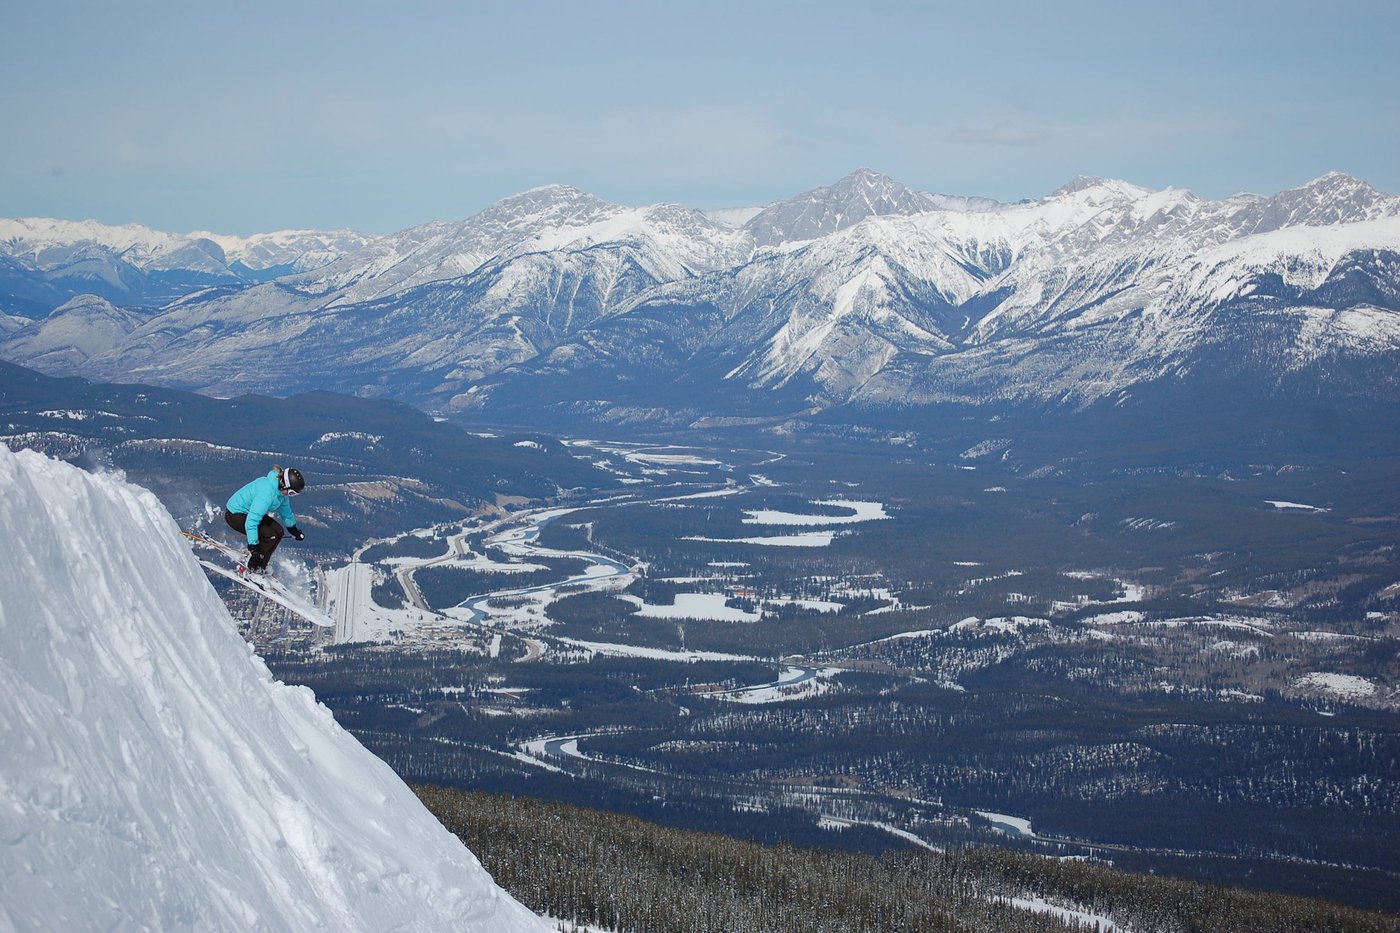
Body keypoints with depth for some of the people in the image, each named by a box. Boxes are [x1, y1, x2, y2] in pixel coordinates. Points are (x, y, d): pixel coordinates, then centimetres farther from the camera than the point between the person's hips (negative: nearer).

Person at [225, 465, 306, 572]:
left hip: (251, 512, 9)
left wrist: (293, 529, 29)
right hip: (234, 515, -9)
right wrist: (253, 546, -39)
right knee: (270, 535, -20)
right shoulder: (267, 493, -35)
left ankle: (260, 567, 6)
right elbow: (251, 521, -38)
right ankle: (251, 569, -6)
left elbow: (284, 507, 16)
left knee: (278, 531, -3)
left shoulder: (281, 490, -6)